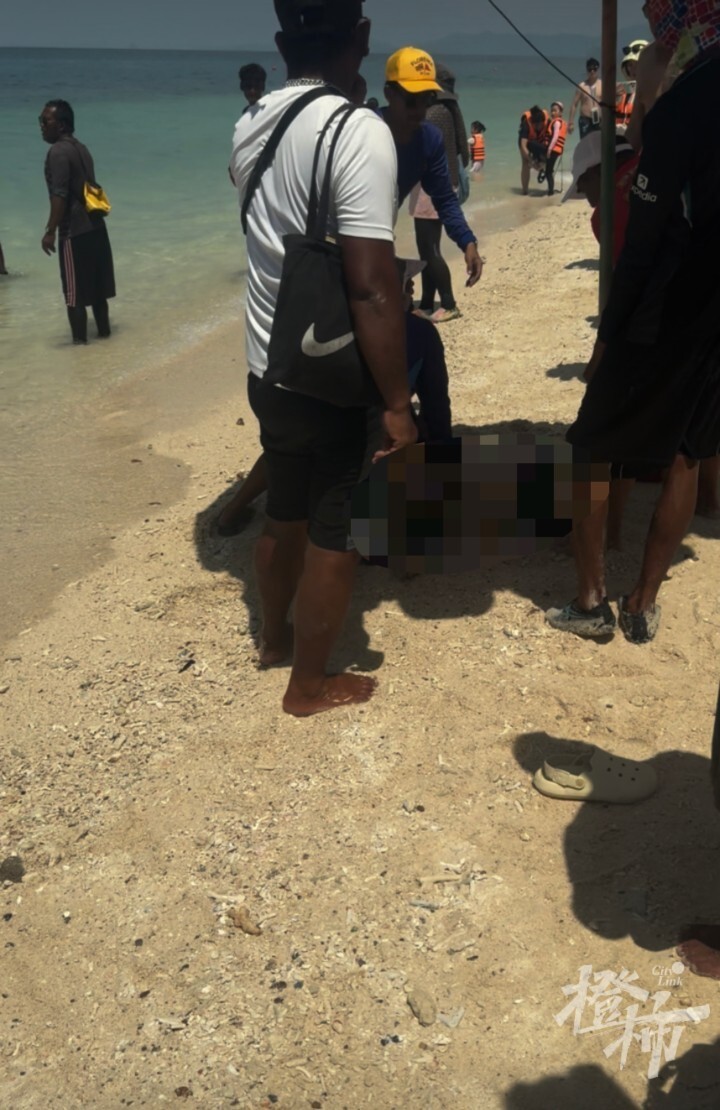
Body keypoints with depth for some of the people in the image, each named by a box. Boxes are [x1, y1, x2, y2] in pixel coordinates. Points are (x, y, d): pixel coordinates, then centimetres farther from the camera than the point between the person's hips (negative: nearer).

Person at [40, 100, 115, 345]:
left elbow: (60, 195, -22)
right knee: (96, 288, 16)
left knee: (74, 293, -2)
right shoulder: (81, 149, 15)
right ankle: (103, 332, 25)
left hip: (74, 232, -9)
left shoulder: (58, 152, -13)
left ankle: (80, 342, 2)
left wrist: (50, 231, -22)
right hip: (95, 226, 9)